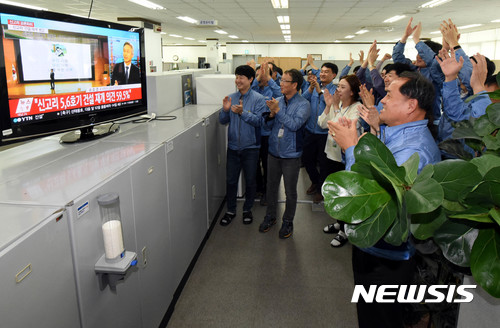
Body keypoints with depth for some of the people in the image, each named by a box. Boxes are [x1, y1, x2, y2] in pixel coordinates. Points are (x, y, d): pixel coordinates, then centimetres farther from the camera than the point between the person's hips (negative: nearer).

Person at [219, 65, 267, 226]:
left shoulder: (258, 99, -8)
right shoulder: (231, 97, 4)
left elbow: (259, 120, -18)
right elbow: (223, 121, 4)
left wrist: (242, 112, -30)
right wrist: (225, 110, -16)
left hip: (250, 147, -3)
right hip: (233, 146, 3)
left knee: (250, 180, 10)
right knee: (230, 180, 10)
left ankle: (247, 209, 30)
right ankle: (230, 210, 27)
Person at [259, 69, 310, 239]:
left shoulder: (303, 104, -9)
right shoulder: (278, 101, 4)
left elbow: (295, 125, -24)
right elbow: (267, 125, 4)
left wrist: (278, 110, -22)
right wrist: (271, 114, -16)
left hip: (291, 154, -4)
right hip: (274, 152, 5)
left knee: (290, 191, 8)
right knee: (271, 187, 16)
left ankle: (287, 222, 27)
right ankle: (270, 216, 35)